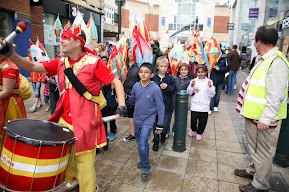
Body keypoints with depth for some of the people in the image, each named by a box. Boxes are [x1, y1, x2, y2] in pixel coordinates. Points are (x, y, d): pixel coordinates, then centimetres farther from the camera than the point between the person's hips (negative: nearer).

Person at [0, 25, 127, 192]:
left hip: (85, 122, -6)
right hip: (64, 120, 6)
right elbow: (33, 67, 3)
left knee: (84, 162, 7)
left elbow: (116, 82, -11)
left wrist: (121, 106, -20)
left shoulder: (93, 62, -13)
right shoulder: (60, 63, 5)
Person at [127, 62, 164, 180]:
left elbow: (160, 107, -13)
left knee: (142, 145, -14)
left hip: (148, 121, -5)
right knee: (139, 143, 20)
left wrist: (160, 125, -11)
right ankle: (144, 161, 44)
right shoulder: (136, 86, -6)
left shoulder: (155, 88, -19)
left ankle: (145, 168, 10)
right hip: (137, 120, 6)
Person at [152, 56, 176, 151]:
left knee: (165, 125, 2)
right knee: (155, 124, 9)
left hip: (167, 105, 0)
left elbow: (174, 90, -1)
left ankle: (164, 134, 37)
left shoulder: (170, 78, 0)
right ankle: (156, 141, 28)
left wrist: (167, 87, -16)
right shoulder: (153, 77, -1)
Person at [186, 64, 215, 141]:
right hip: (194, 105, 0)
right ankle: (193, 129, 33)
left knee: (202, 121, 8)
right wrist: (191, 86, -16)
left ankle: (199, 133, 31)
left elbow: (212, 95, 0)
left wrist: (210, 87, -15)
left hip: (204, 106, 0)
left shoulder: (209, 82, 1)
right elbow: (189, 92, 1)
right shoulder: (193, 81, 1)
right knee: (193, 119, 4)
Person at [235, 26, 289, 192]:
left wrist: (266, 119, -25)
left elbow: (275, 97, -25)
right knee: (254, 146, 24)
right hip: (253, 113, 10)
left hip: (261, 117, -9)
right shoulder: (263, 59, 10)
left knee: (261, 150, 6)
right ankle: (253, 170, 43)